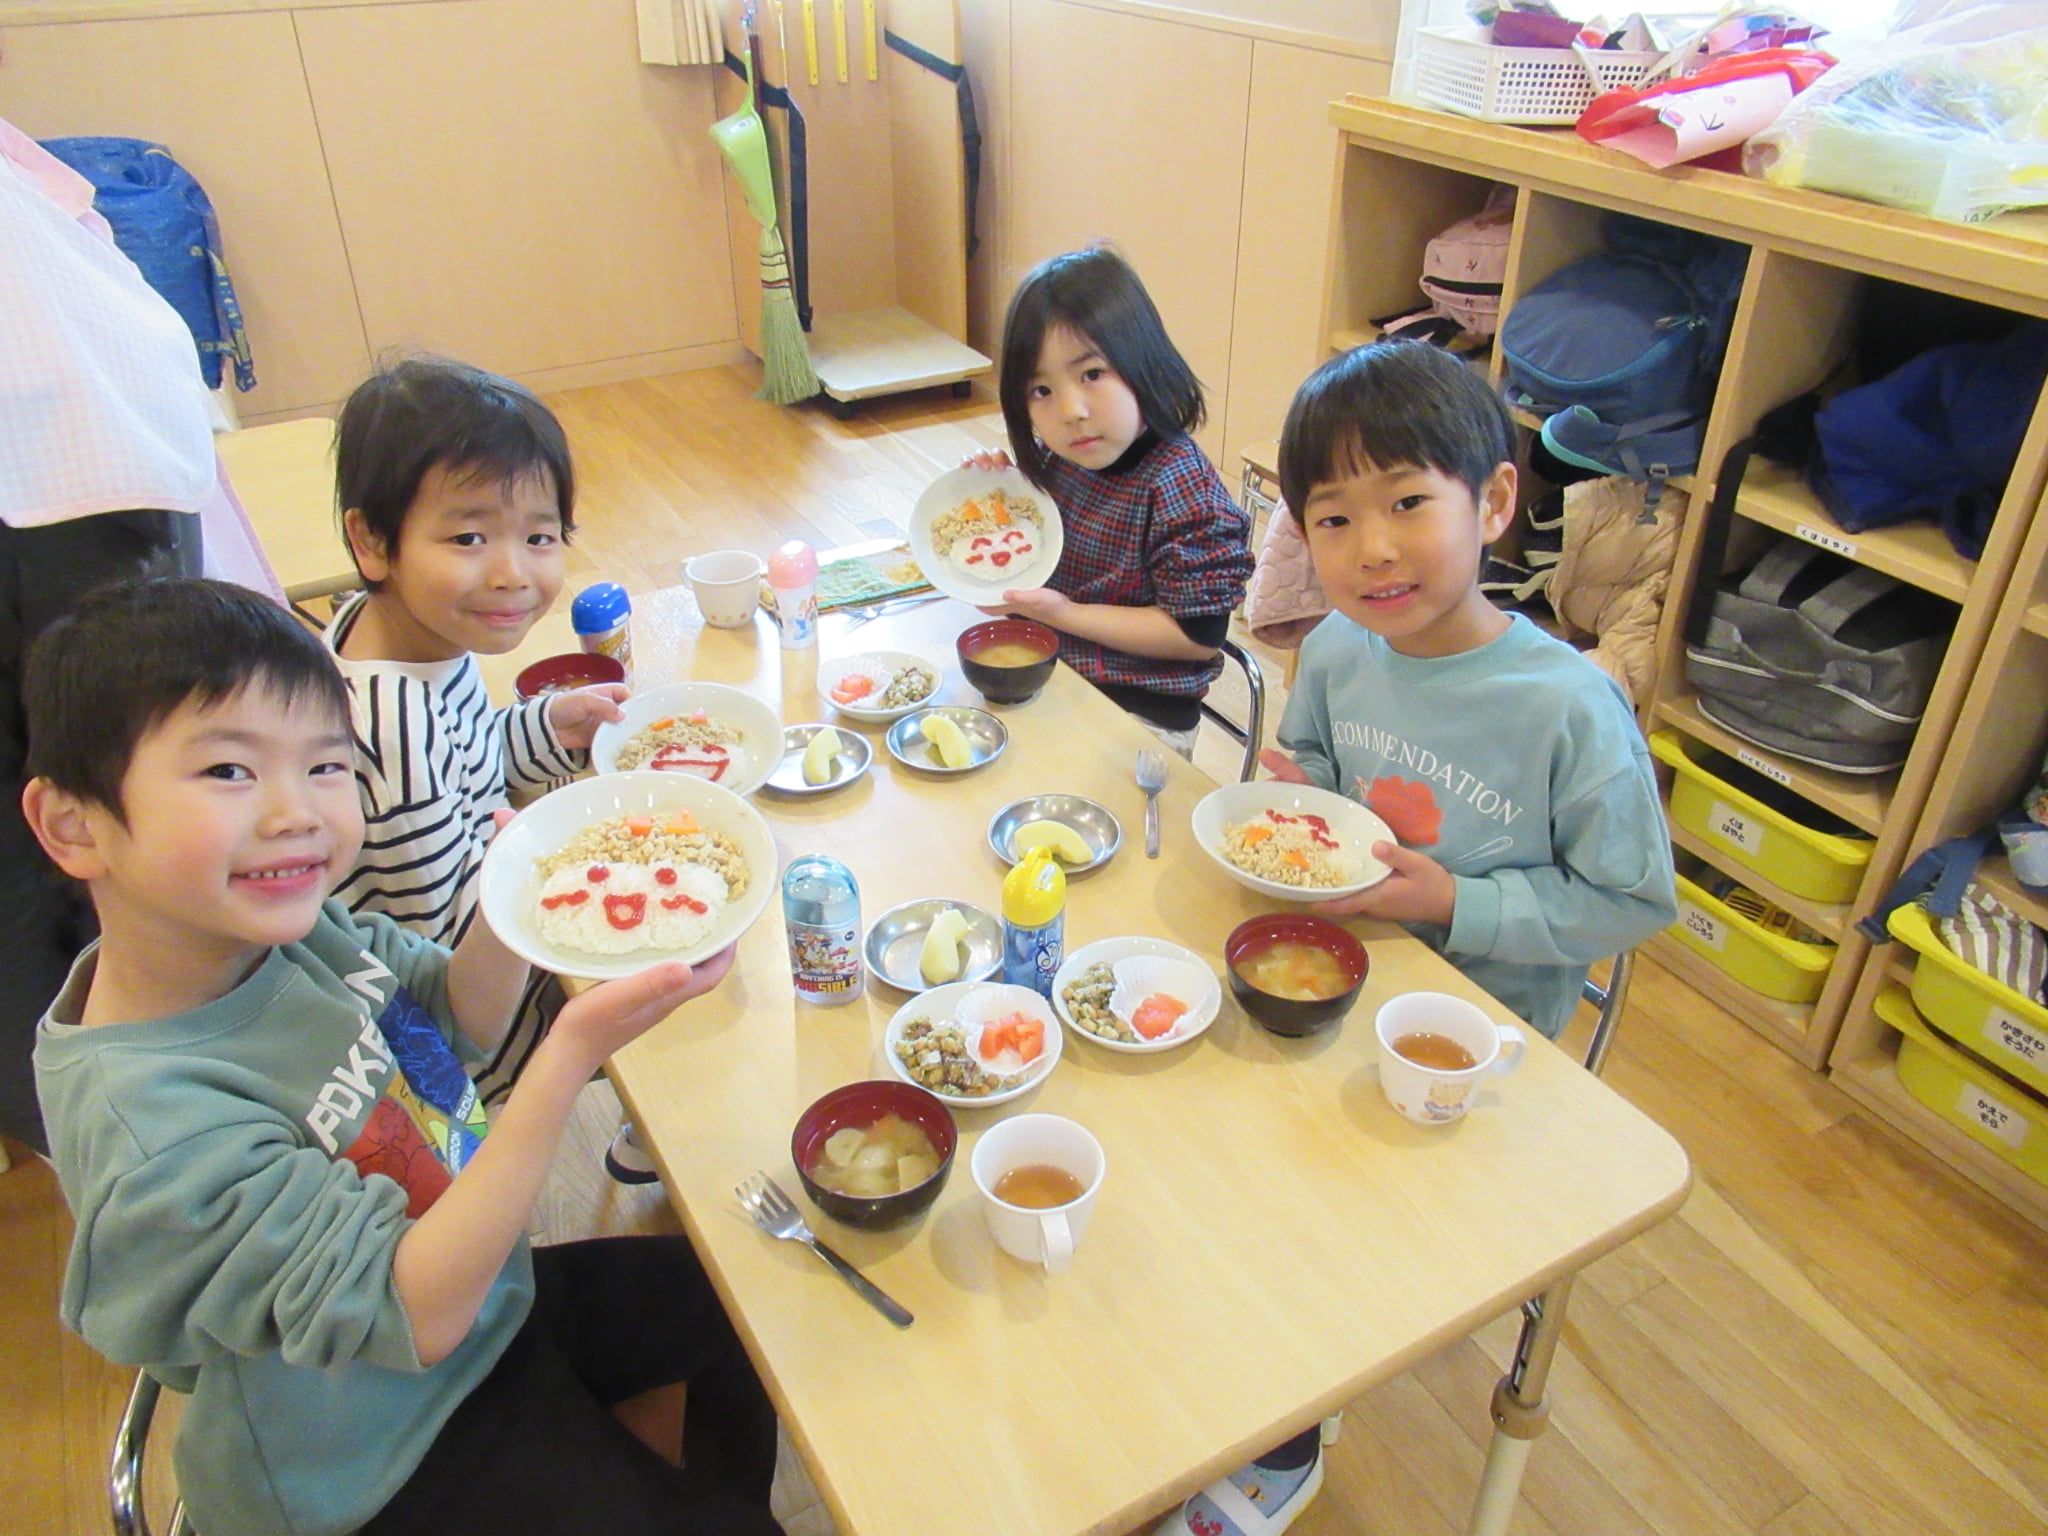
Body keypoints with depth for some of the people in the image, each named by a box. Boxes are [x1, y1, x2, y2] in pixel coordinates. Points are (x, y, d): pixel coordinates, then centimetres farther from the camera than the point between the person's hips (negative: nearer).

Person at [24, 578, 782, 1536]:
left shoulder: (288, 919, -14)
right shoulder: (154, 1129, -34)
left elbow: (459, 1021, 1)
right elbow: (415, 1315, -33)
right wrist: (573, 1052, -43)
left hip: (480, 1293, 7)